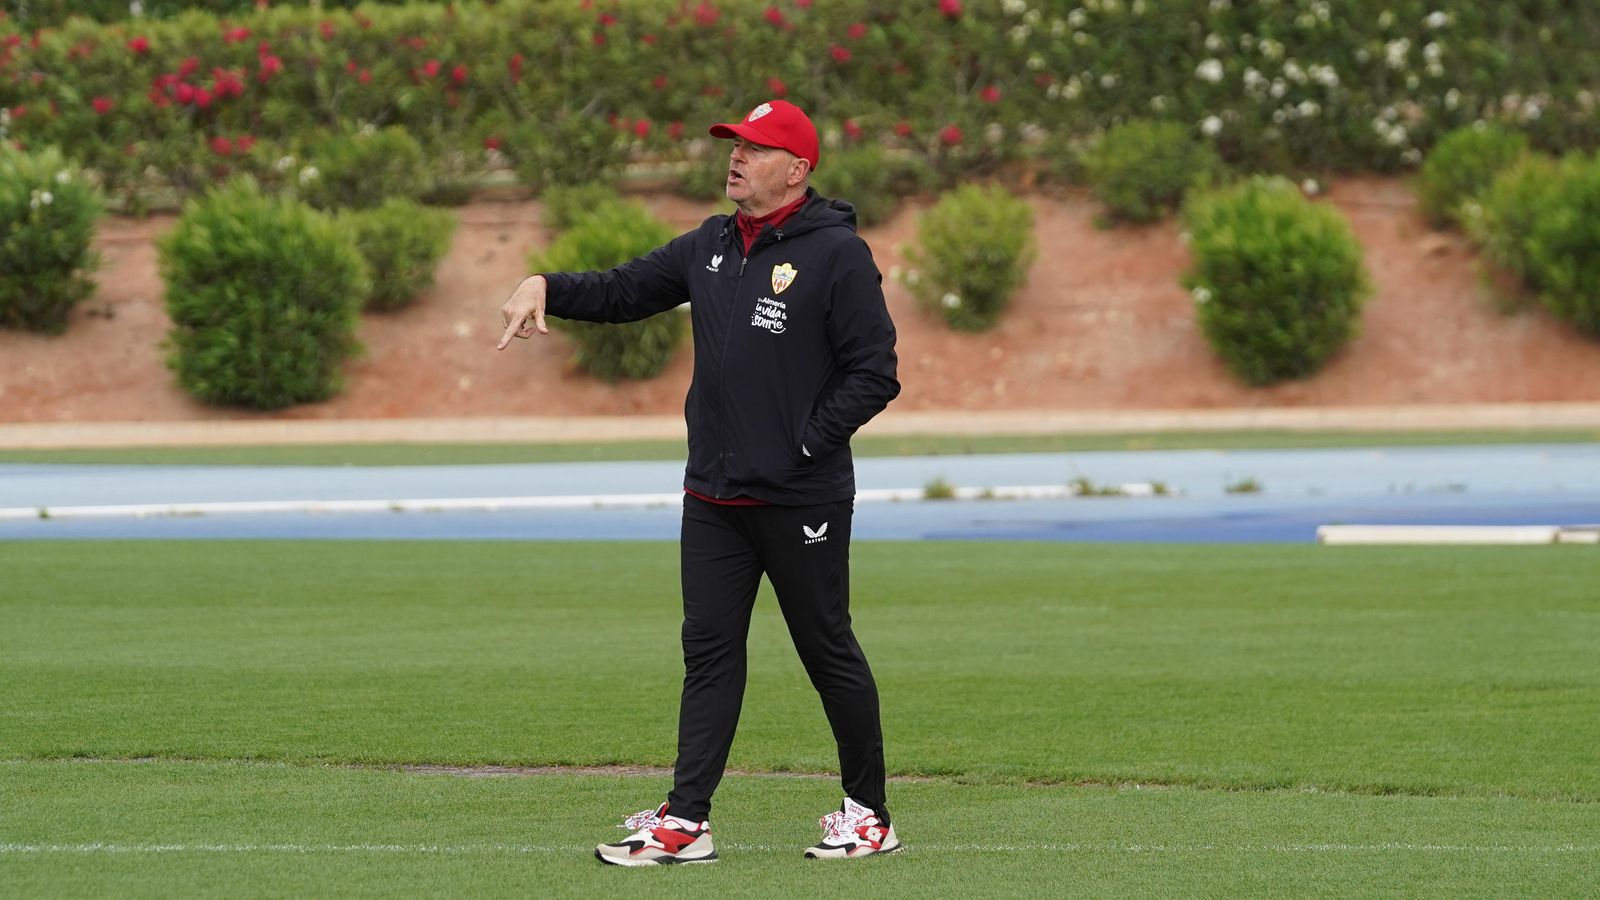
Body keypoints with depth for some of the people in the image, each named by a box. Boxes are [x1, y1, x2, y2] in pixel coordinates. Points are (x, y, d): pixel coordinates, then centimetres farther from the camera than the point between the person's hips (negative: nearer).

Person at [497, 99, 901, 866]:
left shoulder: (837, 254, -9)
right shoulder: (710, 247, 12)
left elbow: (874, 374, -11)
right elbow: (622, 292, 18)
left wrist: (803, 446, -16)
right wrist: (545, 286, 0)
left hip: (801, 500, -7)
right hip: (713, 499, 7)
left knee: (829, 652, 2)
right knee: (709, 651, 5)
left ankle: (868, 815, 13)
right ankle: (685, 822, 5)